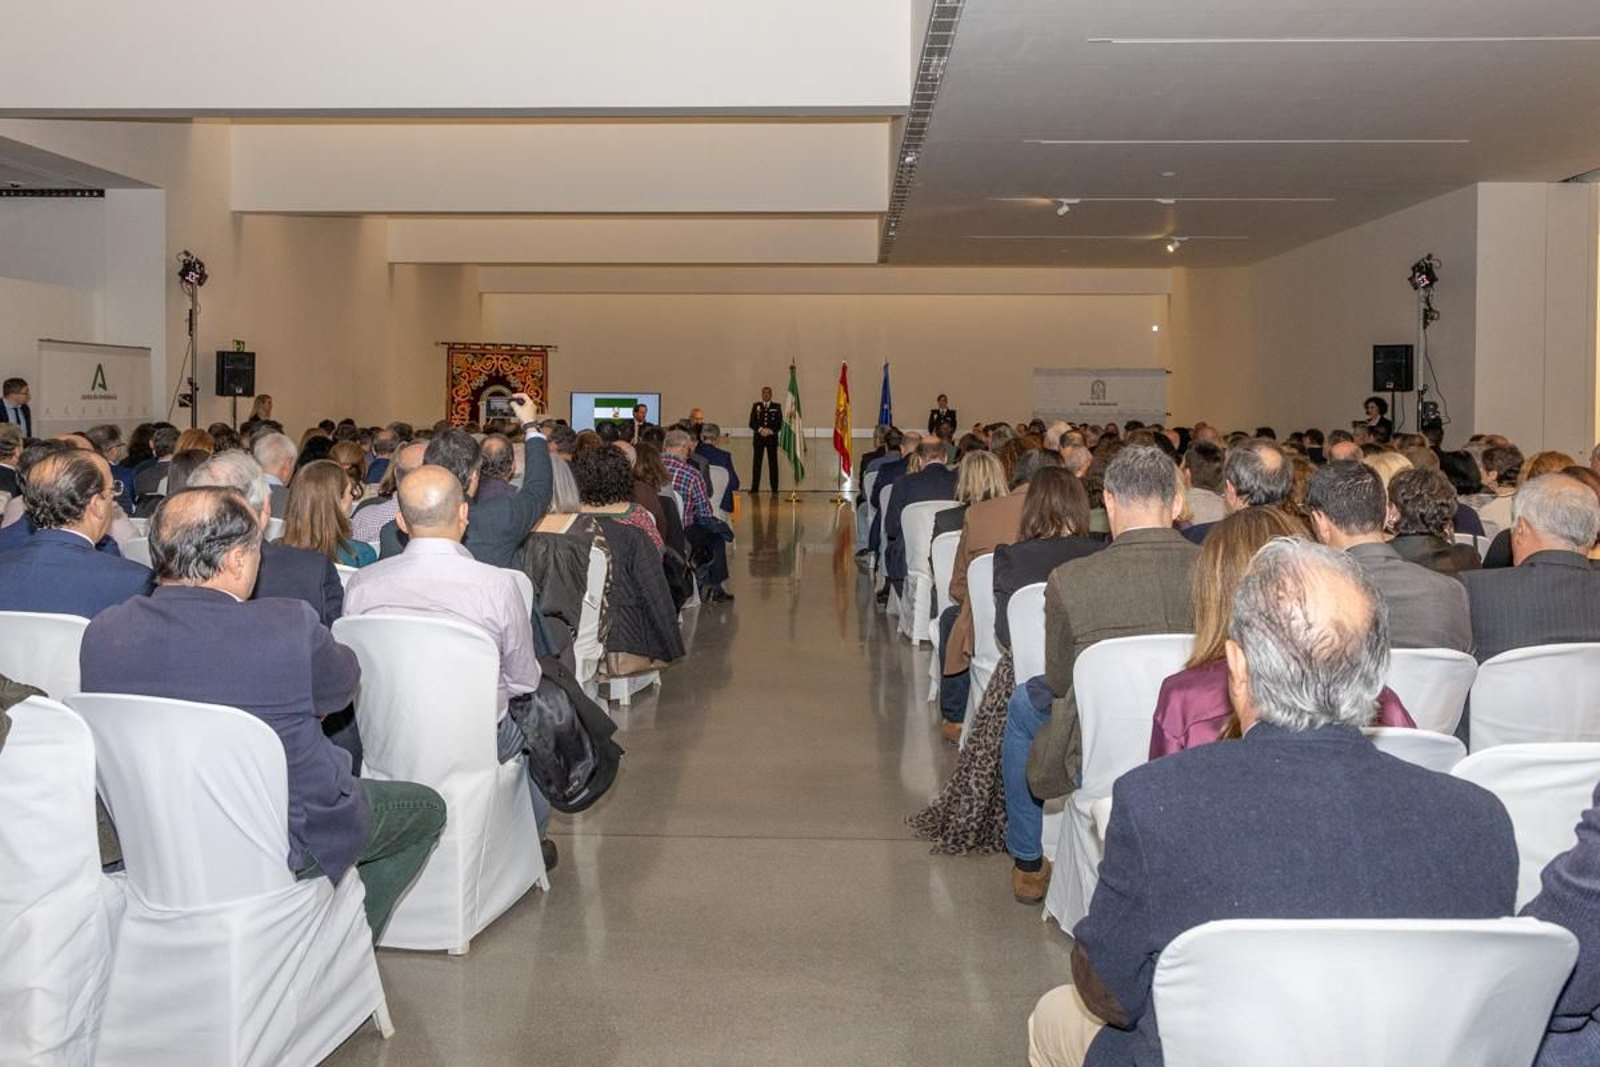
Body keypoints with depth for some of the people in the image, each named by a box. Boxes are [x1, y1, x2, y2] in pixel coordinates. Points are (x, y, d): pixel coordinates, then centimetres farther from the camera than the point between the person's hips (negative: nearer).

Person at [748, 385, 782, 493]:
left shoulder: (777, 407, 7)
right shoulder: (756, 406, 10)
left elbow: (779, 424, 2)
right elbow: (752, 423, 3)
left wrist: (770, 431, -13)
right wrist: (760, 429, -14)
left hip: (772, 437, -1)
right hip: (758, 437, 1)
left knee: (773, 463, -1)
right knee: (756, 463, -2)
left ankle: (774, 489, 1)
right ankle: (754, 489, -1)